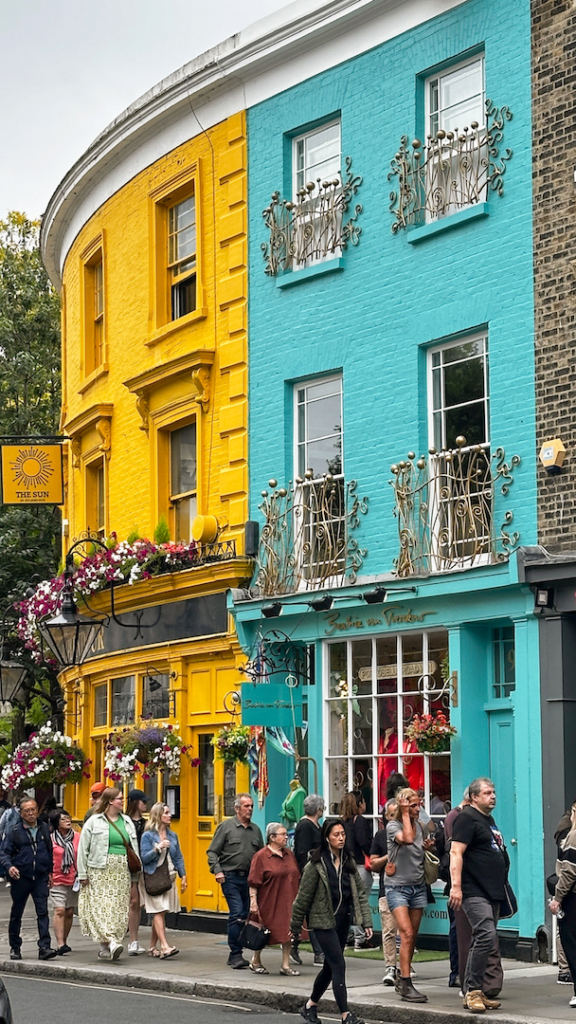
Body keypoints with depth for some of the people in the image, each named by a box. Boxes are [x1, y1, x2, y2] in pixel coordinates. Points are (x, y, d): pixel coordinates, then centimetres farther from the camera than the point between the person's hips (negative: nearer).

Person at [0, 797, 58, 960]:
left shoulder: (44, 829, 9)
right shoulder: (14, 831, -1)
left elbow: (50, 852, 19)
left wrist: (50, 872, 16)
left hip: (40, 878, 1)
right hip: (20, 878, -1)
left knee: (43, 912, -11)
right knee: (16, 914, 9)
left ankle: (44, 947, -15)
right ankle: (15, 948, 22)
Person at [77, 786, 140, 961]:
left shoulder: (127, 822, 14)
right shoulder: (94, 822, -1)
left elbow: (134, 847, 17)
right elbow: (83, 848, -1)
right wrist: (83, 874, -4)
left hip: (122, 872, 4)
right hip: (100, 872, -4)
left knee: (120, 908, 0)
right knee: (102, 907, -13)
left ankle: (106, 947, 5)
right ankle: (109, 942, -21)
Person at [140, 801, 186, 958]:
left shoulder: (172, 835, 13)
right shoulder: (148, 836, -4)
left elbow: (178, 857, 16)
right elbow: (144, 858, -9)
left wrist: (183, 875, 10)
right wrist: (158, 848, -21)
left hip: (169, 877, 5)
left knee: (161, 913, 6)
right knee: (159, 911, -12)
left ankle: (152, 947, 14)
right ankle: (164, 946, -19)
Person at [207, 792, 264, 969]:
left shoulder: (255, 830, 14)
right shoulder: (226, 826, 0)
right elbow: (212, 851, -1)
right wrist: (217, 870, -14)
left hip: (249, 878, 5)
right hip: (231, 877, -5)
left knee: (246, 915, 5)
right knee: (237, 914, -13)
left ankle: (235, 956, 14)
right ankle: (236, 954, -8)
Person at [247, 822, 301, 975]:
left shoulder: (289, 854, 9)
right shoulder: (261, 856, -10)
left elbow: (296, 877, 17)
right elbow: (253, 882, -12)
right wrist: (253, 901, -17)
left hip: (287, 902, 5)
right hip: (269, 902, -5)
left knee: (288, 931, 2)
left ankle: (286, 965, 10)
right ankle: (256, 961, 27)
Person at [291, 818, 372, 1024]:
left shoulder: (348, 862, 6)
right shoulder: (316, 864, -11)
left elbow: (360, 892, 7)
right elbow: (304, 896, -6)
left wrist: (367, 921, 0)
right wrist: (295, 926, -1)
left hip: (343, 920, 6)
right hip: (323, 920, -6)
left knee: (330, 966, 14)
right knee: (338, 965, -12)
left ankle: (310, 1006, 31)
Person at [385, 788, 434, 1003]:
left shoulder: (419, 825, 10)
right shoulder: (392, 826, -8)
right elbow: (407, 839, -29)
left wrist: (429, 847, 4)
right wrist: (405, 814, -19)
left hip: (418, 886, 6)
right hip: (397, 886, -6)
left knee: (412, 937, 9)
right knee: (406, 933, -17)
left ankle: (402, 977, 22)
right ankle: (406, 985, -17)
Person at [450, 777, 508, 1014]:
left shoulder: (488, 820, 21)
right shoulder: (467, 818, -7)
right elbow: (456, 852, -16)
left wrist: (502, 885, 27)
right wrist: (456, 885, -24)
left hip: (492, 892, 10)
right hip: (474, 892, -10)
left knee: (483, 941, 10)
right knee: (487, 936, -20)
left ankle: (473, 993, 15)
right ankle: (472, 991, -15)